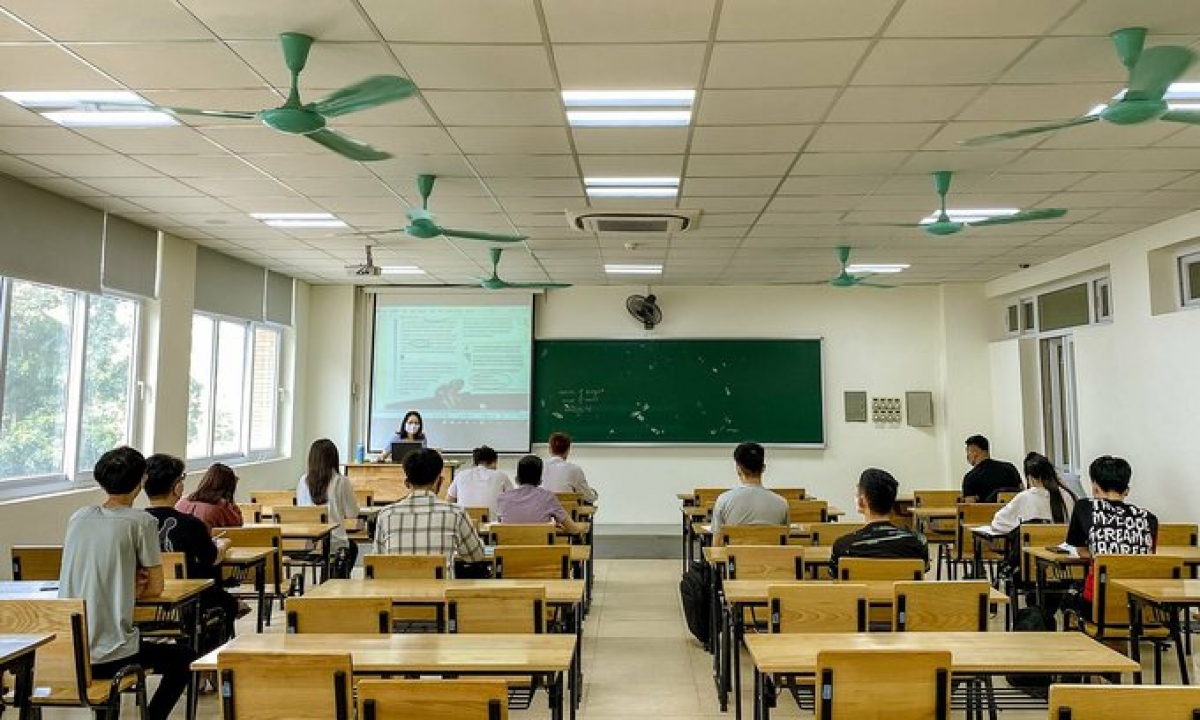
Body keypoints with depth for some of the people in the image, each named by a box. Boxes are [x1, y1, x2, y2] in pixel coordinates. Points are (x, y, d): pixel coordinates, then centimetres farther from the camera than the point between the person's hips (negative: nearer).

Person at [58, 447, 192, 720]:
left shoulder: (78, 517, 6)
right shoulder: (141, 521, -11)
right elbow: (156, 588, -3)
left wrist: (126, 584, 6)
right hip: (108, 657, -6)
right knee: (184, 657, 18)